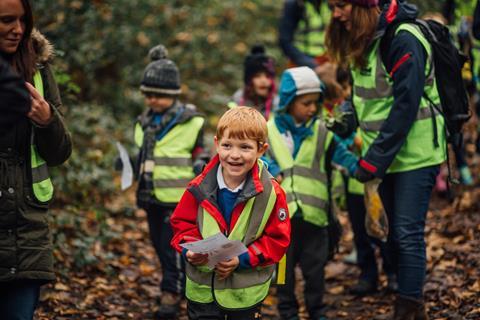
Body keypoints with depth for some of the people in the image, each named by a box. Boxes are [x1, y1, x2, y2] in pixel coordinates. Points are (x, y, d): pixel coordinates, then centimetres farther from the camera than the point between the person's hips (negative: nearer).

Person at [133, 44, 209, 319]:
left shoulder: (189, 121, -8)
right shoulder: (144, 122, 10)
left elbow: (200, 150, 2)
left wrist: (200, 163, -12)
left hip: (178, 196, -6)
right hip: (152, 196, 6)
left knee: (173, 247, -7)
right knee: (160, 245, 13)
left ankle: (172, 295, 1)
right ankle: (178, 288, 27)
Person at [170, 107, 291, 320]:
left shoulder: (271, 193, -14)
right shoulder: (199, 188, -9)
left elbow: (277, 239, -9)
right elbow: (181, 223, 3)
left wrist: (242, 259, -21)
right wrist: (189, 249, -18)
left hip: (246, 293, -1)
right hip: (202, 290, 1)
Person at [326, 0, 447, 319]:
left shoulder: (403, 40, -18)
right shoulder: (362, 43, 8)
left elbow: (405, 106, -21)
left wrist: (375, 159, -20)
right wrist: (372, 154, 7)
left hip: (414, 153, -8)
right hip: (386, 154, 8)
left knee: (408, 233, -8)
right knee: (397, 233, 11)